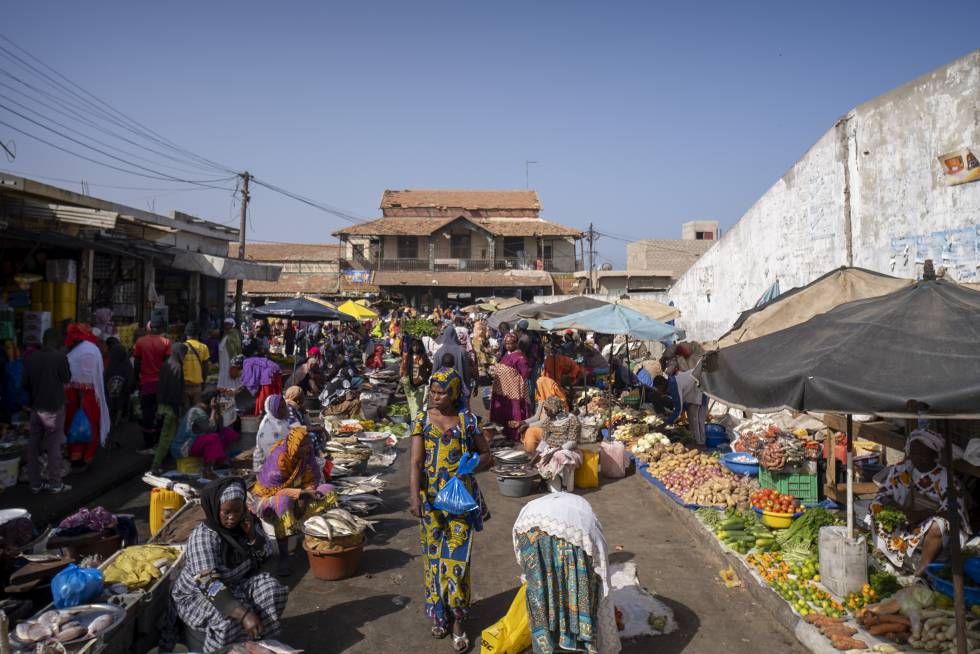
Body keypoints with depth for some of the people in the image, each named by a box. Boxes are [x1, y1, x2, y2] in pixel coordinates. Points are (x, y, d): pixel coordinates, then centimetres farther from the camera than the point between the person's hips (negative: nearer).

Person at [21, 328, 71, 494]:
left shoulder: (31, 358, -1)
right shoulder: (60, 356, -13)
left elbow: (24, 383, 5)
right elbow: (67, 378, -3)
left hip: (36, 407, 4)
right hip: (55, 406, -4)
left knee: (33, 445, 10)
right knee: (54, 445, 2)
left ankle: (35, 483, 15)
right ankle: (55, 483, 4)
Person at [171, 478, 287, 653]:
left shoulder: (239, 525, -9)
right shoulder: (203, 536, -29)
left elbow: (261, 558, 3)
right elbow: (209, 584, -38)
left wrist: (251, 533, -18)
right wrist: (244, 614, -48)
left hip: (233, 586, 7)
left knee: (271, 589, -13)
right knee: (230, 619, -33)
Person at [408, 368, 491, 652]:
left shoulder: (467, 420, -2)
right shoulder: (422, 420, -1)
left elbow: (486, 455, 7)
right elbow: (416, 461, -10)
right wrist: (414, 496, -22)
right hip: (431, 499, 1)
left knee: (456, 558, -2)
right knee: (434, 556, 10)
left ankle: (458, 622, 13)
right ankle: (439, 615, 27)